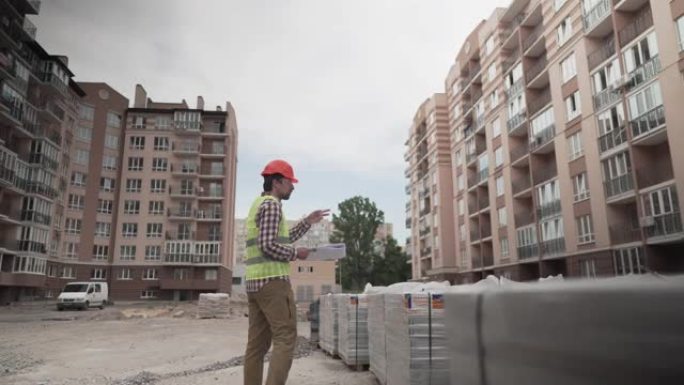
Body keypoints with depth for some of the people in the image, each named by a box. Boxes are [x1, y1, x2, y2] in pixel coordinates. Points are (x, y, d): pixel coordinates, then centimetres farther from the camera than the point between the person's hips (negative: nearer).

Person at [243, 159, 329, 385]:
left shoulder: (259, 203, 22)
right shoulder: (271, 204, -10)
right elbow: (269, 246, -20)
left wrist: (308, 222, 24)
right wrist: (296, 253, -6)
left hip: (254, 281, 10)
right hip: (272, 280, -10)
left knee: (257, 343, 8)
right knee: (285, 339, -8)